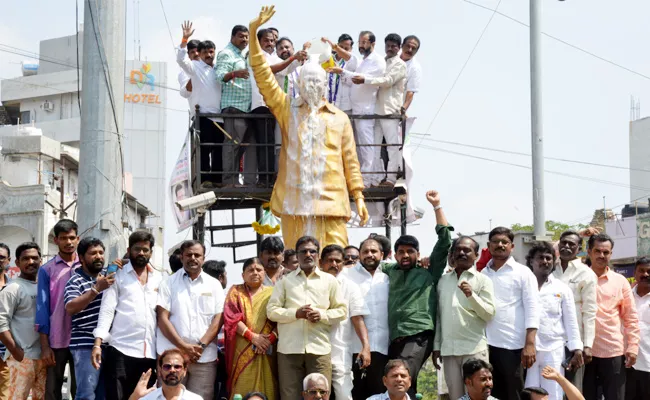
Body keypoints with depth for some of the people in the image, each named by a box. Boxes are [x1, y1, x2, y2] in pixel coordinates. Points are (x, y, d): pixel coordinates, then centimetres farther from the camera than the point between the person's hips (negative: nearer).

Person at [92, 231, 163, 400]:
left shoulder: (159, 278, 14)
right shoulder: (118, 276, 4)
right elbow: (106, 310, -3)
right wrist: (97, 343, -13)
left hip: (151, 353, 4)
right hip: (121, 350, -3)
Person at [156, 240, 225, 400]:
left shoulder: (214, 285, 10)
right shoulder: (169, 283, 6)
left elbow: (218, 319, 4)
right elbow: (162, 318, -2)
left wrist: (201, 345, -9)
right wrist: (183, 346, -12)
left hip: (205, 357, 1)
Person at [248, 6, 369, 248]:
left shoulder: (340, 119, 13)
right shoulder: (288, 111, 12)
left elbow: (350, 160, 12)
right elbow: (264, 77, 5)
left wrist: (358, 196, 3)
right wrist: (253, 32, -3)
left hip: (330, 199, 0)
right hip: (295, 199, 1)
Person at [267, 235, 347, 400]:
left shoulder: (329, 281, 12)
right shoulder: (285, 281, 11)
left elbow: (342, 310, 10)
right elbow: (271, 310, 4)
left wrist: (322, 315, -8)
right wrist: (296, 313, -11)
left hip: (319, 348, 0)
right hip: (289, 348, 0)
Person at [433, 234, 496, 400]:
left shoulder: (483, 280, 1)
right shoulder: (443, 281, 13)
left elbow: (490, 314, -6)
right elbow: (438, 316, 15)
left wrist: (471, 295, -19)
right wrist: (436, 346, 11)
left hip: (474, 348, -4)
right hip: (448, 349, 4)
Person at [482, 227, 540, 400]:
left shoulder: (523, 272, 2)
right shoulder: (483, 274, 13)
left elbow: (532, 308, -5)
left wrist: (530, 344, -14)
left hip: (513, 345, -4)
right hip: (487, 344, 4)